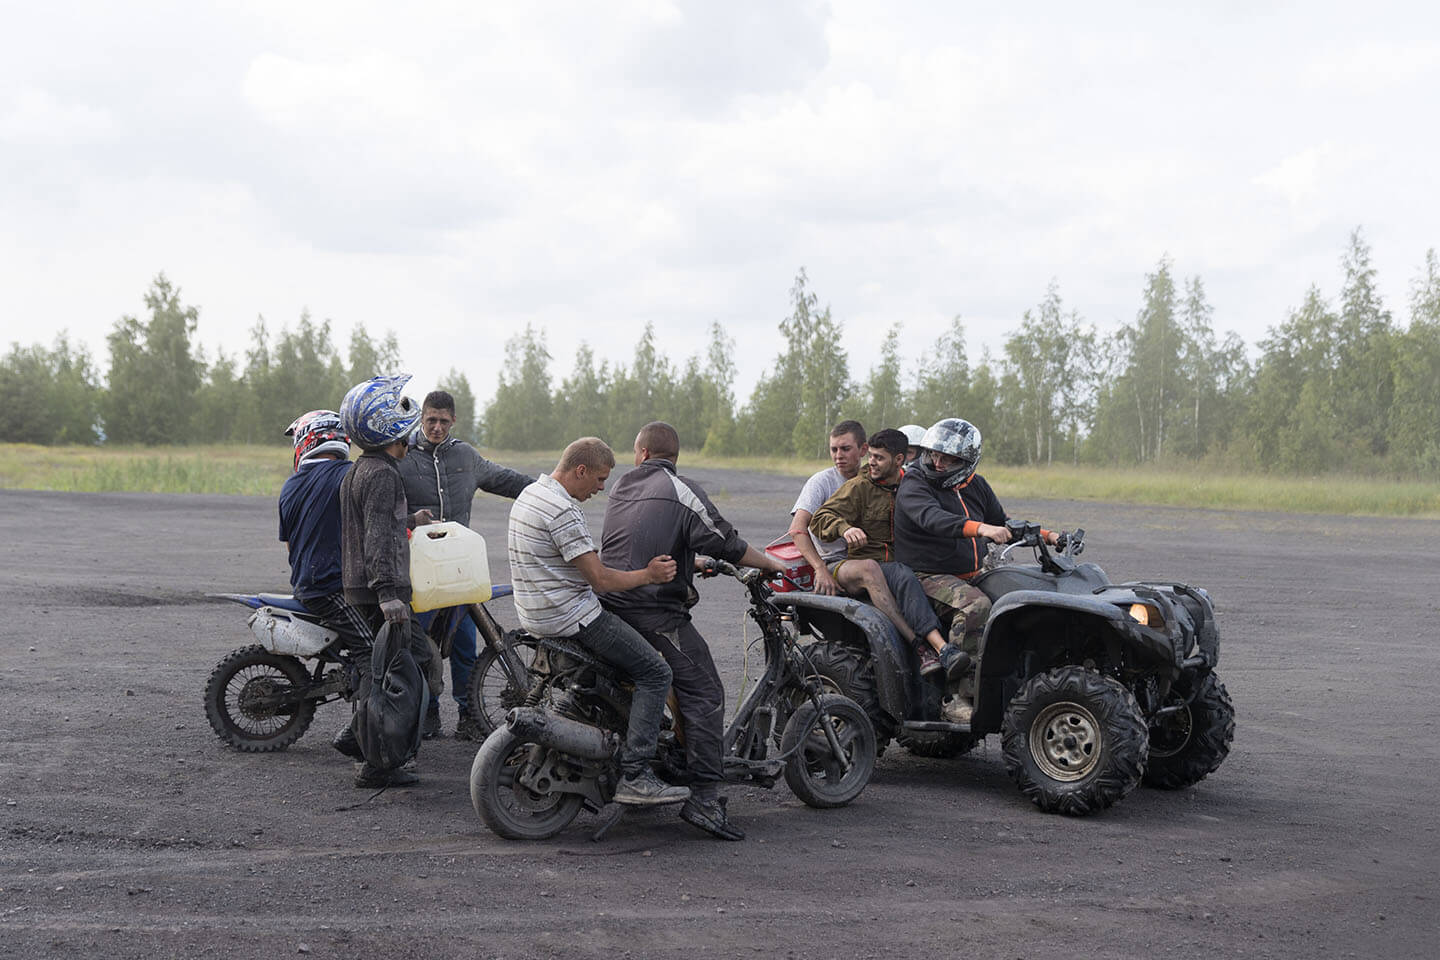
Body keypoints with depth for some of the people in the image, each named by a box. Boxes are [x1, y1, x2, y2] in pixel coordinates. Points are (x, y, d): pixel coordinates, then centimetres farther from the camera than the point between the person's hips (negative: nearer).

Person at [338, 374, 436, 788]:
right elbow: (378, 539, -25)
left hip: (359, 585, 10)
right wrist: (388, 593, -32)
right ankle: (376, 766, -2)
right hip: (378, 587, -10)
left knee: (417, 656, 18)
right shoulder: (381, 474, -16)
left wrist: (408, 519, 45)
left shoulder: (359, 470, 16)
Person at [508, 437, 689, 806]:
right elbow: (599, 579, -21)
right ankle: (634, 776, -14)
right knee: (655, 672, -8)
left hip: (536, 615, 11)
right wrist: (649, 575, -8)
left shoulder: (530, 494, 12)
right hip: (571, 617, -11)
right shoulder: (563, 511, -21)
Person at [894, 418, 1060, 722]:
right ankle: (964, 695, -34)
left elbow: (1002, 525, 25)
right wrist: (980, 528, -45)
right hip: (930, 578, -7)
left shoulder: (975, 486, 12)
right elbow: (933, 519, -31)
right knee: (977, 606, -34)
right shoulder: (913, 486, -10)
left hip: (974, 576, 7)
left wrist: (1044, 535, 11)